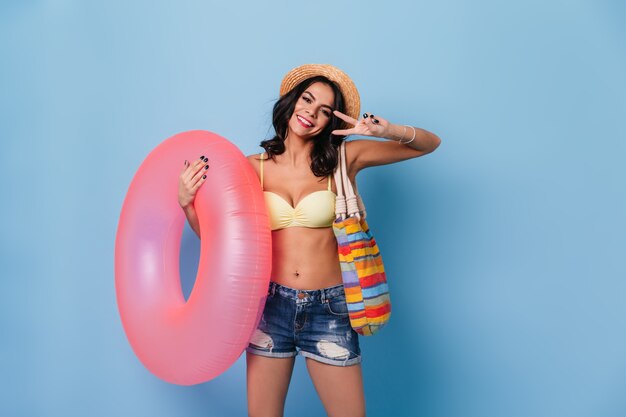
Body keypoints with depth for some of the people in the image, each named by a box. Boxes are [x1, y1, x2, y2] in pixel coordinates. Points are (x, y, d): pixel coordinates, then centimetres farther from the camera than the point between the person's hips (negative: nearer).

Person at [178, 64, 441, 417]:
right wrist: (187, 202, -10)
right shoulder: (255, 167, 0)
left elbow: (430, 144, 2)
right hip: (271, 305, 1)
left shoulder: (343, 159, -1)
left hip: (329, 308, 0)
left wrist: (390, 132, -17)